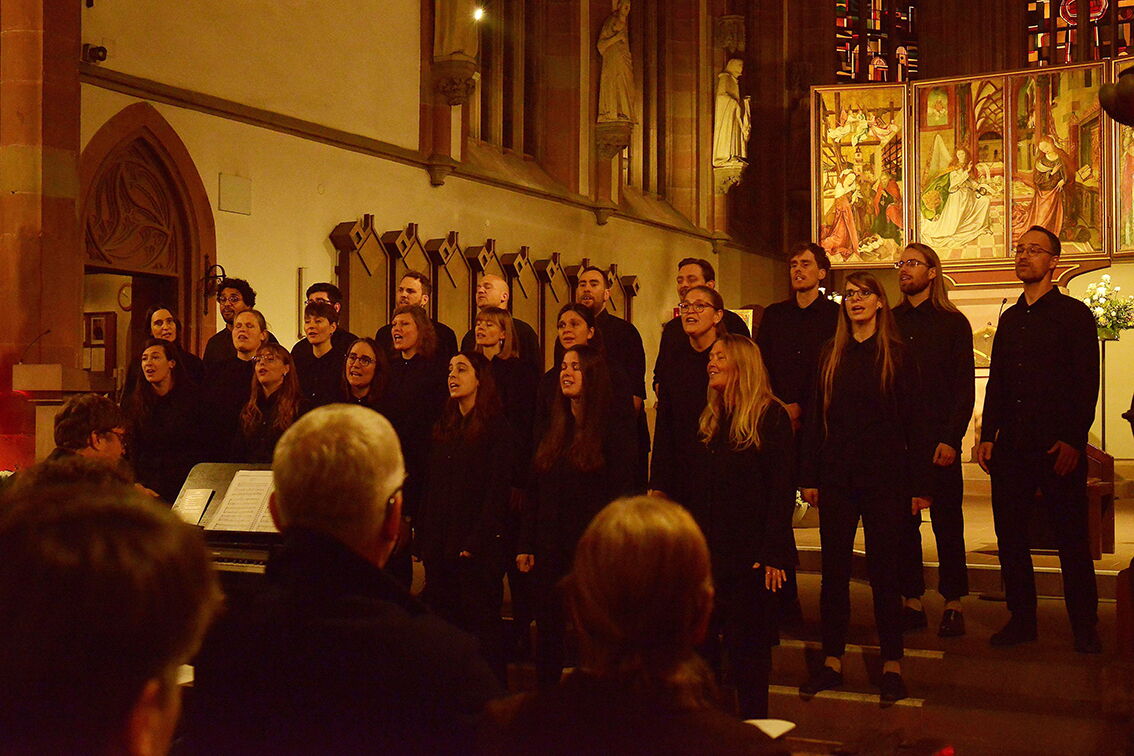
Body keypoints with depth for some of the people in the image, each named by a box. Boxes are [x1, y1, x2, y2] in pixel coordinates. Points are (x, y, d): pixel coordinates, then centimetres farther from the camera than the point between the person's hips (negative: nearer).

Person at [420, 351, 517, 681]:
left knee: (482, 627, -1)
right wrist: (424, 540, 6)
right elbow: (431, 489, 14)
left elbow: (498, 492, -10)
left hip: (479, 549, -6)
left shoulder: (498, 429, -5)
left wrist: (474, 543, -15)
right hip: (439, 548, 6)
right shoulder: (442, 428, 15)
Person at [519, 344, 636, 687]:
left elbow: (621, 489, -9)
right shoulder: (549, 429, 13)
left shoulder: (615, 424, -4)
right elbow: (535, 490, 13)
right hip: (551, 549, 5)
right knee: (548, 632, 10)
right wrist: (527, 545, 6)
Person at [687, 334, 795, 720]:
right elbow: (695, 487, 13)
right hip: (707, 552, 6)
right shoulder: (709, 420, 13)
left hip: (750, 556, -6)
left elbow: (782, 489, -12)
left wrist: (773, 554, -17)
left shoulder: (770, 416, -7)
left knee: (748, 648, 3)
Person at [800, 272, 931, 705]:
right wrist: (810, 477, 3)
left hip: (885, 476, -3)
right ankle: (832, 660, 15)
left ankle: (892, 664, 13)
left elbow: (914, 422, -2)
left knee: (884, 572, 2)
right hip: (837, 477, 3)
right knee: (834, 570, 5)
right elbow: (818, 417, 9)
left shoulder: (897, 353, 0)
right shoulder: (831, 354, 9)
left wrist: (919, 485, -6)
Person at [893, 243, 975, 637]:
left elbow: (965, 387, 0)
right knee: (903, 521, 4)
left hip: (939, 439, -3)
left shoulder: (953, 323, 4)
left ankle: (953, 604, 7)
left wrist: (951, 438, -10)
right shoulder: (889, 321, 12)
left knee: (947, 522, 0)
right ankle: (912, 601, 12)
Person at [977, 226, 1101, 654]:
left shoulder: (1074, 314, 0)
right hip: (1012, 447, 5)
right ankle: (1021, 620, 17)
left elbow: (1087, 383, -6)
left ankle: (1084, 627, 9)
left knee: (1072, 539, 0)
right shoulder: (1010, 320, 17)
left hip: (1058, 446, -5)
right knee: (1010, 536, 6)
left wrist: (1073, 440, -16)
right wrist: (988, 436, 7)